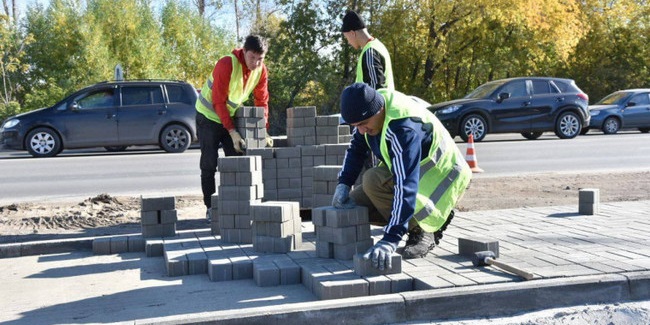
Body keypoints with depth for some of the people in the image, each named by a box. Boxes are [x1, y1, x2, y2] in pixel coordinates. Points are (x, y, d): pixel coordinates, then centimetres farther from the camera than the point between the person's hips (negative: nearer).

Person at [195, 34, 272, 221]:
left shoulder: (261, 71, -9)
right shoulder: (226, 65, -27)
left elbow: (262, 102, -3)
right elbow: (218, 102, -25)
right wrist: (232, 132, -28)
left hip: (231, 116, 6)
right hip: (209, 115, -6)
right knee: (209, 164, -6)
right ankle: (210, 208, 1)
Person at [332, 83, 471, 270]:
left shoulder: (404, 129, -36)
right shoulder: (371, 109, -10)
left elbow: (406, 186, -43)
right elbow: (356, 149, 7)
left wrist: (390, 240, -47)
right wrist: (343, 184, -7)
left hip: (440, 178, -9)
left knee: (373, 180, -31)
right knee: (354, 203, -3)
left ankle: (423, 231, -12)